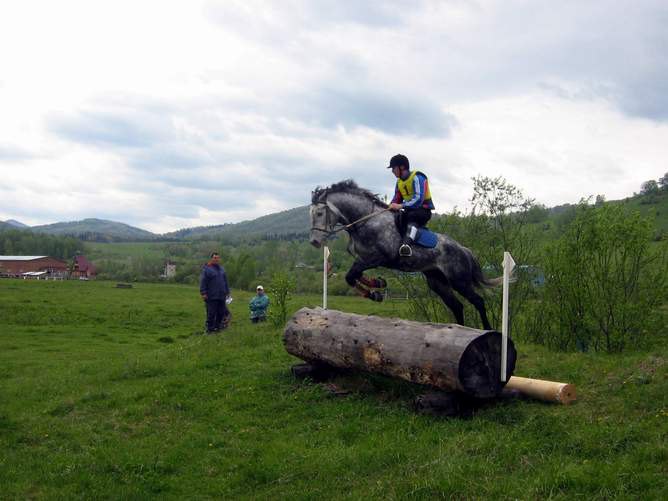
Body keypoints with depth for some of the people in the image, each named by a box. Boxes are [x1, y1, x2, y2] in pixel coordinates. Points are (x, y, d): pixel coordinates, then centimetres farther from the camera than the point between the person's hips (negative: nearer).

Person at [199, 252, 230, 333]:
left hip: (222, 296, 6)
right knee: (211, 313, -4)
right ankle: (210, 329, 4)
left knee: (221, 312, 7)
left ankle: (217, 327, 19)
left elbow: (225, 281, 23)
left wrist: (227, 292, 21)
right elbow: (203, 282, -8)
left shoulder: (222, 269, 17)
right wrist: (203, 293, -14)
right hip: (211, 297, -6)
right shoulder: (207, 269, -4)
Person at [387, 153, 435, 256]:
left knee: (412, 216, -39)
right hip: (409, 210, 9)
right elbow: (396, 199, 10)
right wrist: (391, 206, -13)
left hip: (423, 209, -9)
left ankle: (406, 243, -60)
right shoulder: (399, 182, 10)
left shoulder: (417, 177, -16)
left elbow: (419, 199, -27)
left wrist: (401, 206, -34)